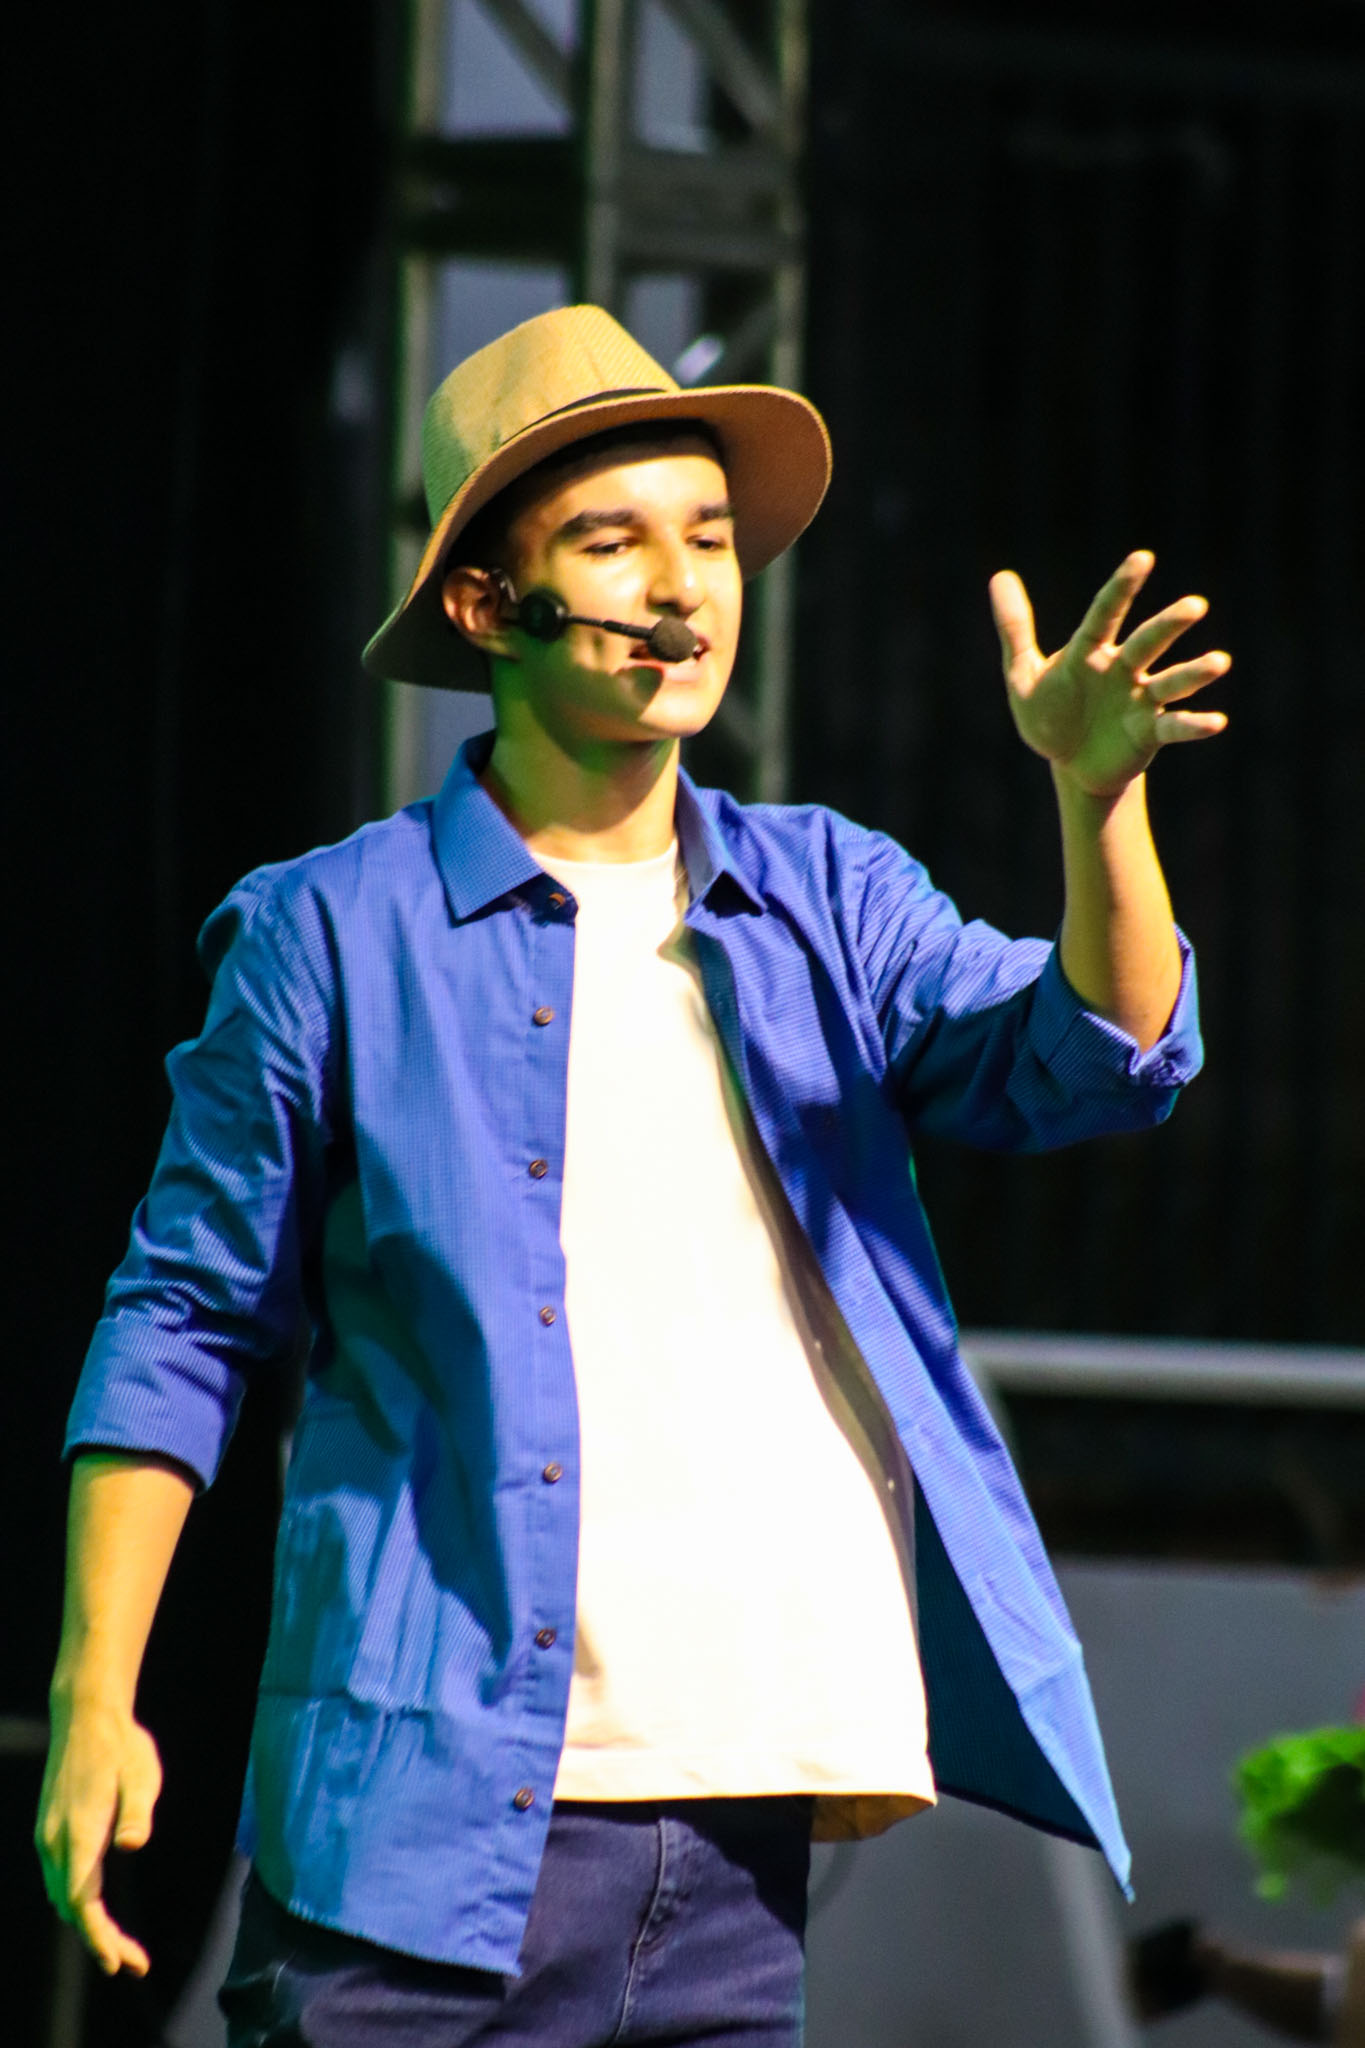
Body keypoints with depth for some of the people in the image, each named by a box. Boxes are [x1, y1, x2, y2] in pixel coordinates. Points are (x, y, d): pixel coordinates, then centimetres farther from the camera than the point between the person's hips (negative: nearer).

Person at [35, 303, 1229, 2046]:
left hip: (741, 1837, 4)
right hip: (432, 1821, -3)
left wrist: (1094, 795, -21)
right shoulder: (333, 937, 1)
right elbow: (183, 1322, 4)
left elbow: (1088, 1062, -3)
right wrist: (97, 1701, -2)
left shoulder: (826, 895, 11)